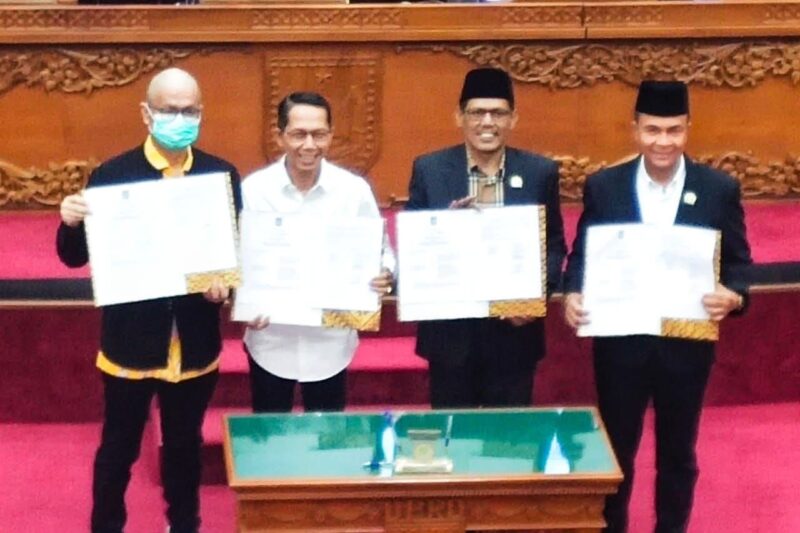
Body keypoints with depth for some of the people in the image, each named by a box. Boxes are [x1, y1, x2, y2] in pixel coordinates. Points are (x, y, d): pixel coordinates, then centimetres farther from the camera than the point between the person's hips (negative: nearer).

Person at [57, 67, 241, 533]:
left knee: (185, 445, 19)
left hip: (195, 343, 2)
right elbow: (76, 256, -6)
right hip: (131, 341, -2)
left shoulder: (222, 175, -3)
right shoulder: (111, 175, -8)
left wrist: (226, 283, -20)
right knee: (119, 447, 13)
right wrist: (72, 224, -27)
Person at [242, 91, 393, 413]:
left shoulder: (354, 189, -5)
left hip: (331, 343, 1)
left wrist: (384, 275, -21)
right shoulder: (253, 189, -6)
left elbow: (379, 252, 2)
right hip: (270, 342, 0)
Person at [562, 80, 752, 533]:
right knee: (616, 452, 12)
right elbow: (582, 256, 1)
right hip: (620, 342, 0)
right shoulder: (603, 187, -3)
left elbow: (738, 263, -1)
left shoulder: (720, 190, -4)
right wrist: (572, 295, -19)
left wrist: (733, 297, -23)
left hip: (687, 344, 0)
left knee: (678, 454, 14)